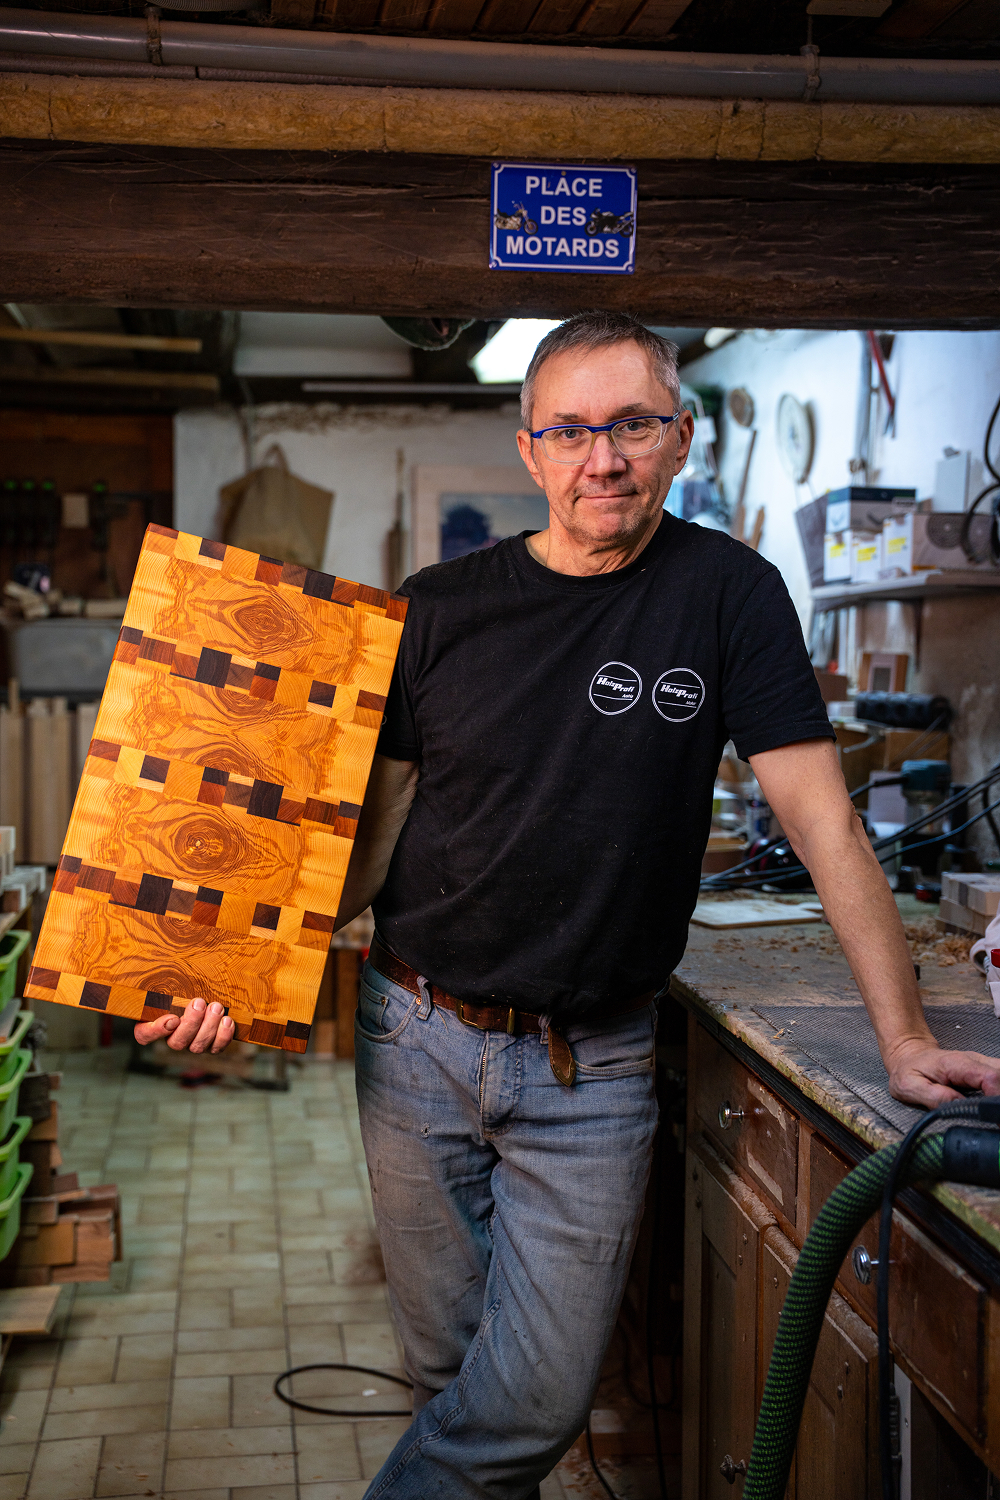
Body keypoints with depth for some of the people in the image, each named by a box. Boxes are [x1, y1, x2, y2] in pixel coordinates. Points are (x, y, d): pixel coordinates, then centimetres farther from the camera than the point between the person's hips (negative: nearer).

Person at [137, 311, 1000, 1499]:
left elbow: (819, 816, -6)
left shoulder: (726, 593, -4)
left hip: (592, 1069, -1)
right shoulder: (440, 609, 0)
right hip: (417, 1041, 2)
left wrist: (903, 1035, -9)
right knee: (451, 1371, 13)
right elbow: (372, 832, 4)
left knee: (536, 1402, 3)